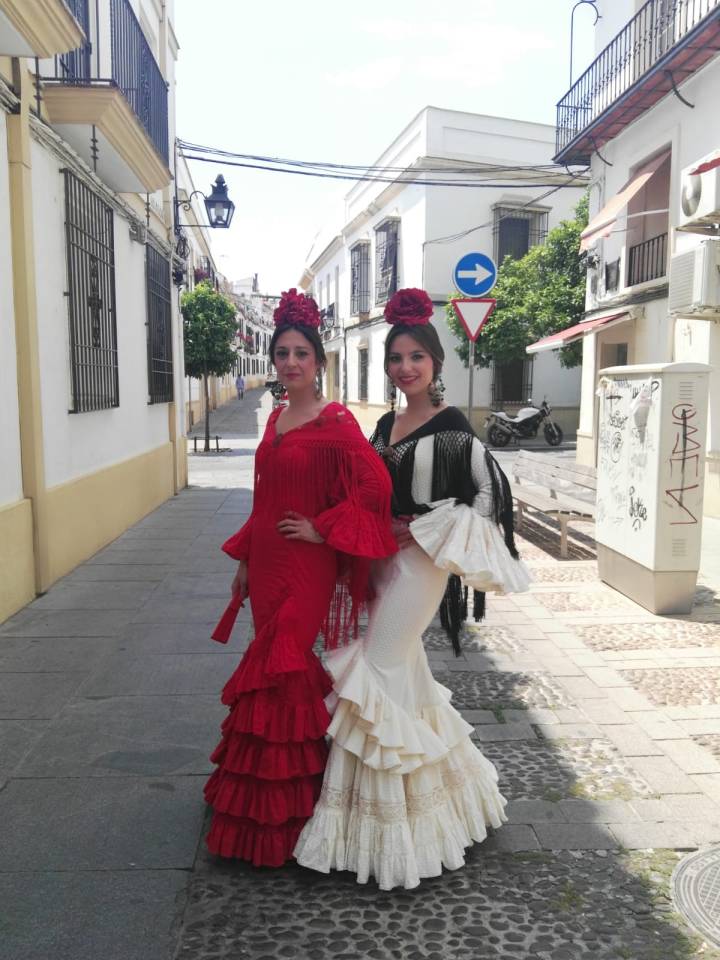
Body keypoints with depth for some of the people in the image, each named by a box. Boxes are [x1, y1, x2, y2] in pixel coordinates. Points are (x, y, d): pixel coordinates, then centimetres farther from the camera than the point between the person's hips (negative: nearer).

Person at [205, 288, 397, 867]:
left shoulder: (335, 422, -12)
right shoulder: (276, 419, 11)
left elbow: (376, 486, -21)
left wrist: (322, 530, -16)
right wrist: (245, 558, 17)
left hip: (306, 568, -7)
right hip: (267, 564, 7)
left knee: (282, 672, 0)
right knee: (280, 669, 16)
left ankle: (278, 813, 19)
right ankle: (272, 793, 34)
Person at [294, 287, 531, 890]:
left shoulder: (451, 426, -11)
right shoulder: (386, 424, 11)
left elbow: (488, 490, -13)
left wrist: (426, 532, -14)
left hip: (421, 559, -8)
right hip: (383, 557, 8)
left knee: (381, 670, -6)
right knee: (404, 666, 16)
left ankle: (386, 817, 10)